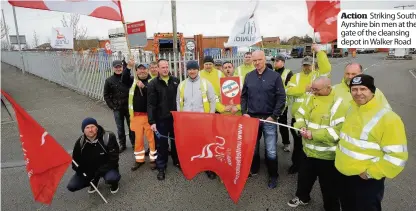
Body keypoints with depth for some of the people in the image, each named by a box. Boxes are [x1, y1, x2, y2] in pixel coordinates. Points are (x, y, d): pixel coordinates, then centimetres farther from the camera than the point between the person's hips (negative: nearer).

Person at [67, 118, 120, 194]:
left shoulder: (108, 137, -24)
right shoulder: (80, 142, -10)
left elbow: (113, 159, -20)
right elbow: (76, 161, 1)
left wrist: (100, 172, -26)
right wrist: (84, 173, -15)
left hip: (106, 168, -4)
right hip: (88, 170, 4)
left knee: (111, 178, -36)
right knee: (71, 187, -11)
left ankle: (114, 182, 3)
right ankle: (94, 181, 16)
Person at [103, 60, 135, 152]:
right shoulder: (109, 80, 1)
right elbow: (106, 95, 7)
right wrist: (112, 106, -1)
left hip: (129, 107, -1)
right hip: (117, 108, 1)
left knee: (131, 126, 8)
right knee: (120, 128, 10)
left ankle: (134, 143, 23)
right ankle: (122, 144, 26)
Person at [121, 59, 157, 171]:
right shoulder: (133, 80, 7)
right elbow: (124, 79, -13)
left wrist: (143, 87, -29)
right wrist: (129, 66, -23)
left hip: (149, 114, -3)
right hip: (136, 115, 3)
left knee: (151, 137, 5)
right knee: (138, 137, 13)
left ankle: (153, 158, 21)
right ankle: (139, 159, 28)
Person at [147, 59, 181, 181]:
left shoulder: (176, 81, 4)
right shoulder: (153, 84, -5)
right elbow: (150, 104, -9)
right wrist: (151, 121, -15)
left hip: (175, 117, 3)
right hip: (161, 119, -2)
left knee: (176, 141, 16)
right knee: (161, 144, 7)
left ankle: (177, 161, 36)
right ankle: (161, 167, 21)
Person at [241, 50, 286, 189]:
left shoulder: (275, 76, -5)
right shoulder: (248, 76, 4)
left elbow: (281, 98, -7)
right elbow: (243, 96, 9)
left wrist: (274, 116, -11)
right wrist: (244, 112, -1)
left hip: (269, 119, -3)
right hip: (251, 118, 3)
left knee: (271, 151, 4)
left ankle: (273, 176, 24)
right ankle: (253, 170, 37)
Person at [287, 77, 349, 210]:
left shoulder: (338, 104, -20)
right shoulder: (311, 98, 2)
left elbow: (338, 131, -26)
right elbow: (300, 114, 3)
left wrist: (313, 134, -29)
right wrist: (302, 127, -18)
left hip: (327, 154, -6)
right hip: (309, 149, 6)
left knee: (328, 186, 13)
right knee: (304, 176, 26)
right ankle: (302, 197, 51)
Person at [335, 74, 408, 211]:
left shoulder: (387, 117, -21)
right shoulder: (351, 110, 4)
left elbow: (397, 155, -22)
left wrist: (371, 173, -18)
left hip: (366, 180, -7)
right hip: (344, 175, 7)